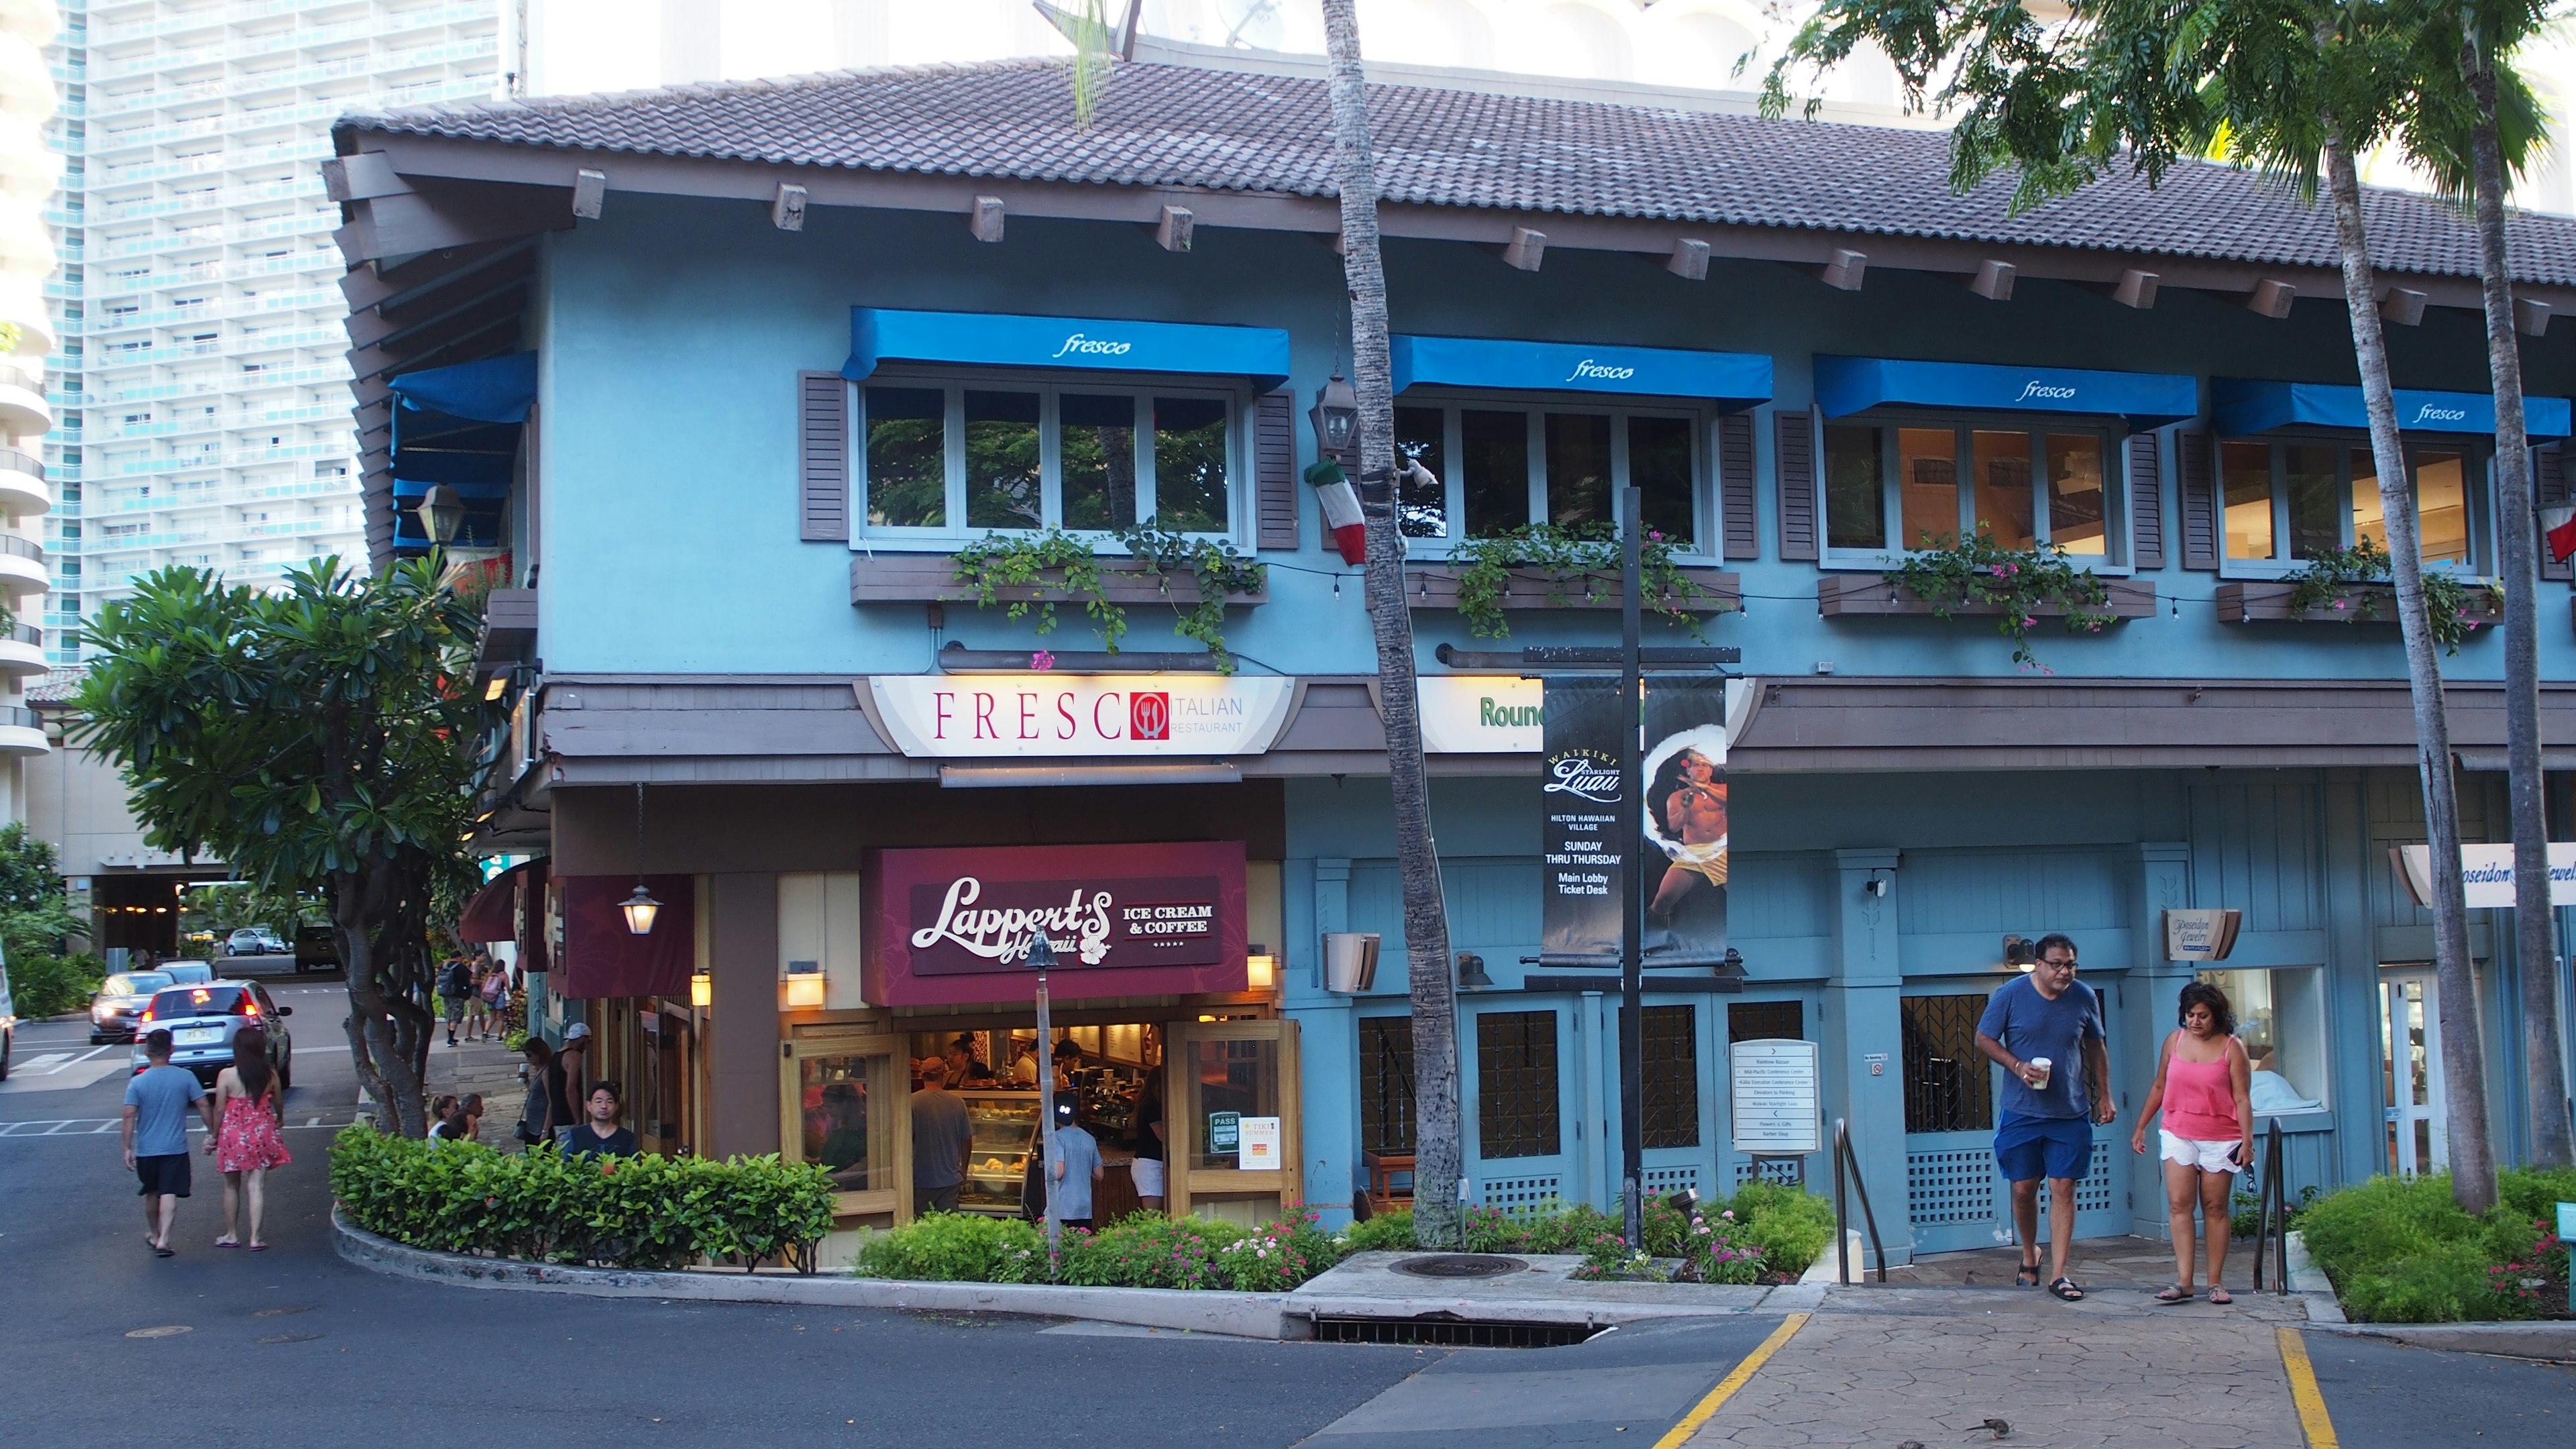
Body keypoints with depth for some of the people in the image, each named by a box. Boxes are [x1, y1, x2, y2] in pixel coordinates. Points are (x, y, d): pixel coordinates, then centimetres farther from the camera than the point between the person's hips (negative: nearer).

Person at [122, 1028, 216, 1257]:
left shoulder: (137, 1082, -6)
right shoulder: (185, 1077, -6)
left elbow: (130, 1116, -10)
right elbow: (204, 1106, -5)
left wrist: (128, 1148, -5)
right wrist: (213, 1133, 5)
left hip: (146, 1150, 2)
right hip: (175, 1148, -1)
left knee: (151, 1193, 19)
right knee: (169, 1194, -4)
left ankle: (153, 1234, 35)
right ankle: (163, 1239, -16)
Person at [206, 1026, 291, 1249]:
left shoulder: (226, 1076, -12)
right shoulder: (270, 1074, -5)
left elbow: (219, 1110, -7)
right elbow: (277, 1103, 9)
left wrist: (214, 1136, 7)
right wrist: (280, 1121, 30)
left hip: (233, 1135, -1)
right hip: (262, 1133, 1)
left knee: (232, 1187, 15)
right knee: (257, 1187, 2)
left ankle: (232, 1236, 25)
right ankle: (255, 1238, -1)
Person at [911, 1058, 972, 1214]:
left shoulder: (913, 1101, -11)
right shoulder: (958, 1103, -1)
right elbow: (967, 1139, 8)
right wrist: (964, 1171, 23)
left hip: (921, 1179, -3)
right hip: (950, 1178, 3)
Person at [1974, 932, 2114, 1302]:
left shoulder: (2084, 997, 1)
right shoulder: (2010, 994, -7)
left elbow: (2096, 1048, 14)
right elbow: (1984, 1039, 0)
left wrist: (2104, 1096, 11)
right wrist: (2018, 1066, -15)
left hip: (2071, 1114, 1)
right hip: (2021, 1113, -1)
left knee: (2063, 1189, -2)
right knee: (2024, 1188, 6)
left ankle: (2058, 1274, 2)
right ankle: (2030, 1255, 30)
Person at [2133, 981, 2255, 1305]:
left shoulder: (2231, 1047, -3)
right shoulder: (2174, 1041, 6)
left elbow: (2242, 1099, -6)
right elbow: (2159, 1087, 15)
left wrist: (2247, 1140, -14)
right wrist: (2141, 1126, 15)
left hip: (2220, 1138, -2)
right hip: (2178, 1134, 2)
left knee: (2215, 1208, 3)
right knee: (2178, 1204, -8)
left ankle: (2216, 1282, 10)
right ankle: (2183, 1281, -10)